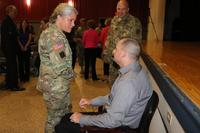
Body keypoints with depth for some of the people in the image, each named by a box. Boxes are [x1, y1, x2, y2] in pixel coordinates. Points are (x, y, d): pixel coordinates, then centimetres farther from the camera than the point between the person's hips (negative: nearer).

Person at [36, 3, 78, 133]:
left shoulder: (57, 34, 9)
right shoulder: (53, 36, -23)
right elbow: (61, 67, -26)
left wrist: (69, 73, 7)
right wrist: (72, 74, -7)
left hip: (60, 85, 10)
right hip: (56, 86, -10)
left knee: (67, 114, 22)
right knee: (55, 119, 7)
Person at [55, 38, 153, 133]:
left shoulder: (128, 82, -31)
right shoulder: (134, 70, 3)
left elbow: (113, 121, -29)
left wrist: (82, 119, -17)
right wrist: (91, 102, 12)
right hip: (117, 117, 9)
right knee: (66, 118, 12)